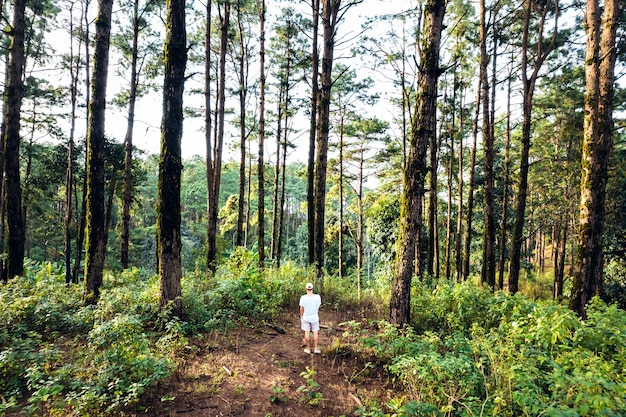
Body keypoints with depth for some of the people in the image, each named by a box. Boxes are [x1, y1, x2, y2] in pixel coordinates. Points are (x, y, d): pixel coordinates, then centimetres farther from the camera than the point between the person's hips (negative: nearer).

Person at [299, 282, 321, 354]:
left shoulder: (303, 297, -15)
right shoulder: (317, 297, -12)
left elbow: (301, 309, -8)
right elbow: (318, 307, 0)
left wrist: (301, 317, 8)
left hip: (306, 317, 0)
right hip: (315, 317, 1)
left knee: (307, 333, 10)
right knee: (315, 332, 14)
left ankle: (308, 349, 20)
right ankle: (315, 348, 18)